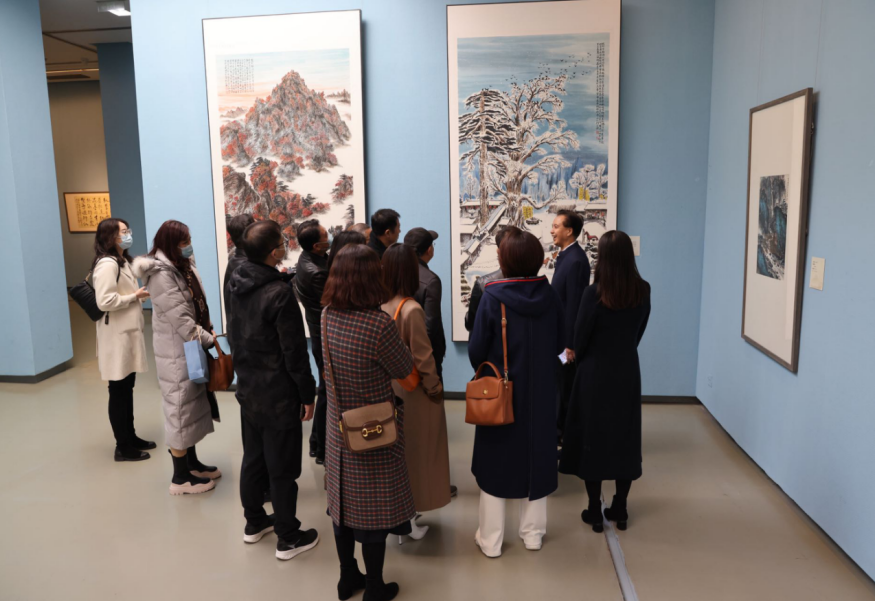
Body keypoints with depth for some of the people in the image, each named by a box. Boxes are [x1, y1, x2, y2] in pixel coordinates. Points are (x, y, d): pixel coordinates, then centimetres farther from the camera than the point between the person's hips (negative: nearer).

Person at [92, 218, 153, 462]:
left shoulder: (123, 261, 14)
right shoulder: (107, 264, -18)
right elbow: (105, 302, -27)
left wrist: (138, 293, 6)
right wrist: (135, 296, -16)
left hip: (128, 333, 10)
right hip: (116, 336, -10)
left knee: (127, 388, 17)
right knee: (118, 391, 0)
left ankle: (131, 437, 28)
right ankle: (122, 447, 11)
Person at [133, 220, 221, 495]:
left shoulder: (184, 266, 9)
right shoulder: (161, 275, -19)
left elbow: (199, 305, 12)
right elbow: (180, 318, -24)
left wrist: (209, 332, 2)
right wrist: (209, 340, -20)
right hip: (176, 350, -9)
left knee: (193, 403, 17)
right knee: (180, 406, 0)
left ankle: (192, 463, 32)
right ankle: (180, 477, 13)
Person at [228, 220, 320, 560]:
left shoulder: (238, 283, 0)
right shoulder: (279, 293, -23)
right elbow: (294, 352, -20)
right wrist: (307, 394, -12)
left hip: (248, 387, 8)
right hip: (278, 394, -8)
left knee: (253, 458, 20)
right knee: (283, 467, 4)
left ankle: (254, 522, 36)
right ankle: (288, 538, 17)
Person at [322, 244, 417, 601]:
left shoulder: (328, 316, -6)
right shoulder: (379, 324, -26)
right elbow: (404, 369, -11)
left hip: (340, 429, 6)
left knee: (344, 501, 19)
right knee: (373, 509, 10)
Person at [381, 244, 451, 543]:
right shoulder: (411, 309, -24)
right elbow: (423, 359, -19)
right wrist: (435, 389, -5)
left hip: (387, 389, 6)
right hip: (412, 393, -6)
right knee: (413, 452, 11)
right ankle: (408, 521, 24)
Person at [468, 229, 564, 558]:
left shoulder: (493, 297, -18)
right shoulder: (549, 295, -7)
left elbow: (475, 350, -14)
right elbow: (560, 343, 3)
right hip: (540, 392, 3)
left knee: (495, 460, 11)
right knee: (536, 455, 18)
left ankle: (491, 539, 20)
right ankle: (533, 532, 29)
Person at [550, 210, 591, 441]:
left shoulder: (575, 260, -21)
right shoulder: (565, 255, 9)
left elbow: (574, 304, -23)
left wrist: (570, 343, -21)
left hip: (569, 335, -9)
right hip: (560, 333, 9)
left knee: (568, 388, 3)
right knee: (561, 385, 18)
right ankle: (562, 430, 32)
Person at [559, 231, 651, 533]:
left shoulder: (594, 293, -19)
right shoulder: (643, 291, -5)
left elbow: (580, 339, -10)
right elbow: (639, 331, 6)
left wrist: (582, 358, 11)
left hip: (595, 373, -4)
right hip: (628, 372, 4)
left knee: (592, 437, 8)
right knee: (625, 437, 14)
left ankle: (595, 511, 16)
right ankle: (620, 509, 24)